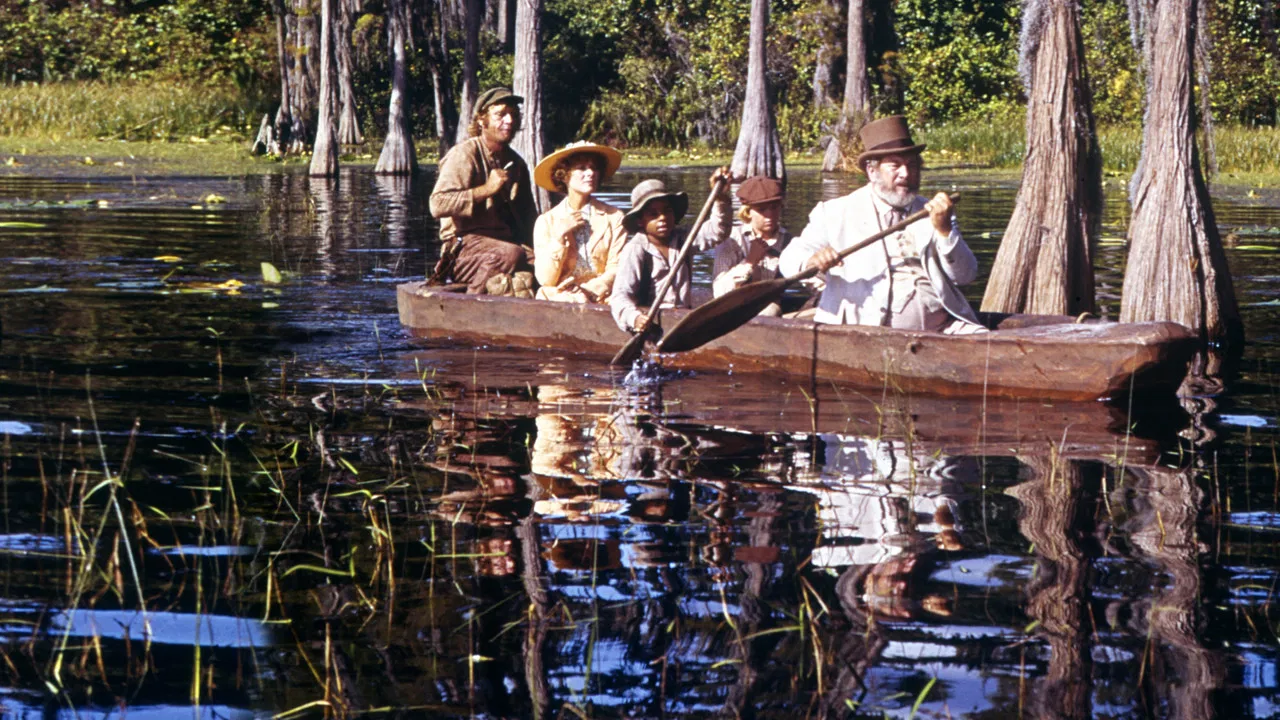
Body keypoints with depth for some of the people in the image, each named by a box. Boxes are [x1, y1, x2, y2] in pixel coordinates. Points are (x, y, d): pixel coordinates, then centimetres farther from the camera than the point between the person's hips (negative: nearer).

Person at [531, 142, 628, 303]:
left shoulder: (614, 217, 7)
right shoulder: (546, 221, 7)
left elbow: (616, 271, 1)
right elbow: (545, 279, 0)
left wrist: (588, 291, -15)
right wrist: (560, 236, -9)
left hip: (600, 299, 1)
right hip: (558, 299, -1)